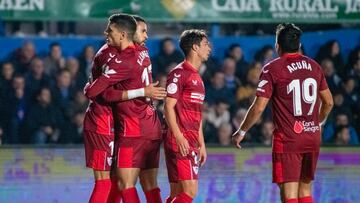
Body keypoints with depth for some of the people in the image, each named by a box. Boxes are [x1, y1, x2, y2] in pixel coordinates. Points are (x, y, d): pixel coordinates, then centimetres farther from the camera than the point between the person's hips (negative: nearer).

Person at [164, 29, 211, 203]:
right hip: (181, 141, -9)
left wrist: (201, 143, 23)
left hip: (192, 143, 9)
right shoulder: (179, 73, -7)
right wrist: (179, 138, -21)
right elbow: (169, 107, -13)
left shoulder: (197, 77, 21)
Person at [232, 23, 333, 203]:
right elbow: (328, 102, 16)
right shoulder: (313, 66, 9)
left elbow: (258, 108, -9)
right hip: (312, 137, 5)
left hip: (287, 138, -5)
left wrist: (241, 132, 4)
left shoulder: (272, 68, -7)